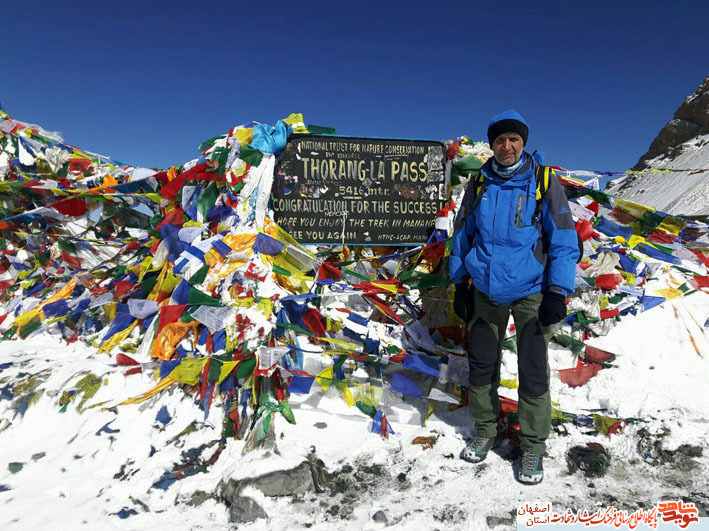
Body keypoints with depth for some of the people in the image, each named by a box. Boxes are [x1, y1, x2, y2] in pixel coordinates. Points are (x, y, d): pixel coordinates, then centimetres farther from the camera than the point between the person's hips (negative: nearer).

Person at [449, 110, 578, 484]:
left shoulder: (543, 182, -6)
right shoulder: (479, 183, 3)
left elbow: (564, 239, -4)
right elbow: (463, 234, 11)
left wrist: (558, 292, -10)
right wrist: (459, 284, 9)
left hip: (530, 292, -3)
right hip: (485, 291, 3)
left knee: (533, 373, 1)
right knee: (481, 366, 10)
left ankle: (533, 446, 19)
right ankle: (485, 431, 30)